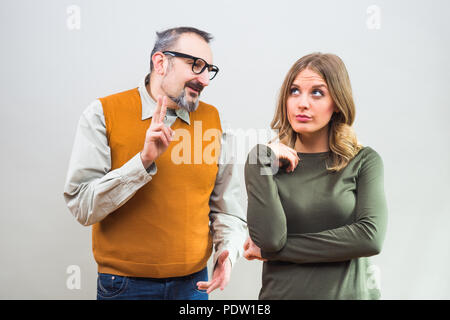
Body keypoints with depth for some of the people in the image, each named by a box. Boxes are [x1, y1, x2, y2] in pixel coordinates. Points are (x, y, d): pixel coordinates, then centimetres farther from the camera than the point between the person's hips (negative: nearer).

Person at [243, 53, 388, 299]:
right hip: (282, 291, 0)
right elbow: (269, 238, -18)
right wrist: (264, 163, -20)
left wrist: (273, 250, -17)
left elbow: (371, 237, -19)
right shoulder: (262, 160, -7)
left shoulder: (364, 161, -7)